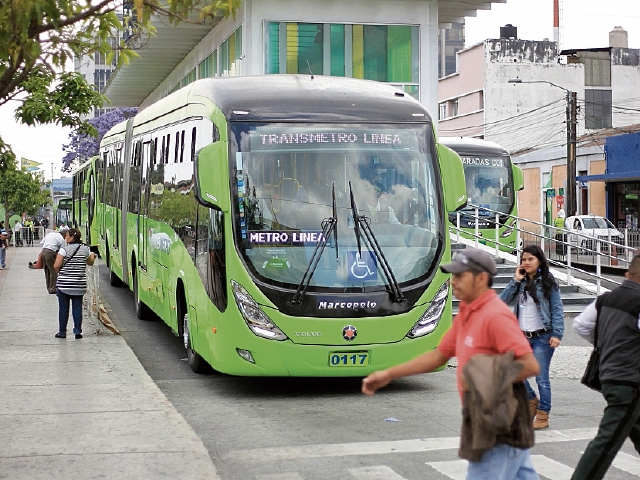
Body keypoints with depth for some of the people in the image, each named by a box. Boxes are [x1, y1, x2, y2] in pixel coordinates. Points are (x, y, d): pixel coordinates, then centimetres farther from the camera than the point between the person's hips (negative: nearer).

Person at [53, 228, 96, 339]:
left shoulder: (64, 249, -11)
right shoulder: (85, 249, 2)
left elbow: (56, 266, -15)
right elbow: (90, 263, 20)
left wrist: (59, 272, 8)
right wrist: (93, 256, 42)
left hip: (64, 284, -3)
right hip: (79, 285, 3)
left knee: (63, 308, 6)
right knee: (77, 308, 8)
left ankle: (62, 332, 13)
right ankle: (77, 331, 6)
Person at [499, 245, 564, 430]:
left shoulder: (548, 282, -3)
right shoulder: (520, 282, 10)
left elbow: (557, 309, -5)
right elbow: (503, 300, -1)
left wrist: (557, 334, -13)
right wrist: (515, 281, -8)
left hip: (542, 337, -5)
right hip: (522, 336, 5)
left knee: (541, 378, -2)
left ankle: (543, 416, 8)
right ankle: (532, 400, 28)